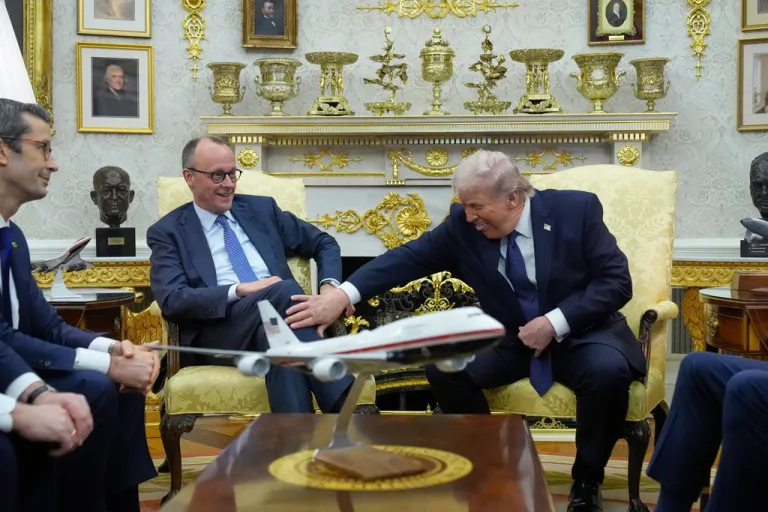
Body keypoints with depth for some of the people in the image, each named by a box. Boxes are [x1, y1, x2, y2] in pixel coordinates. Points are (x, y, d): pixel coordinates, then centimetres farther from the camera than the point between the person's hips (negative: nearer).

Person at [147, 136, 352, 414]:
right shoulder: (167, 231, 10)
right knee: (284, 291, -34)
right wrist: (239, 290, -16)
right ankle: (348, 410, -40)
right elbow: (171, 300, -5)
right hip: (218, 332, -3)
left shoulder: (261, 209, 21)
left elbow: (324, 244, 24)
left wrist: (329, 286, 2)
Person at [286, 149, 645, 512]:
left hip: (580, 332, -2)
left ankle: (586, 482, -7)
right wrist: (342, 295, -24)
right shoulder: (464, 225, -7)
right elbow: (409, 257, -11)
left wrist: (555, 322, -24)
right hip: (510, 338, 3)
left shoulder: (577, 209, -13)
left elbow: (616, 281, -13)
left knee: (608, 370, -34)